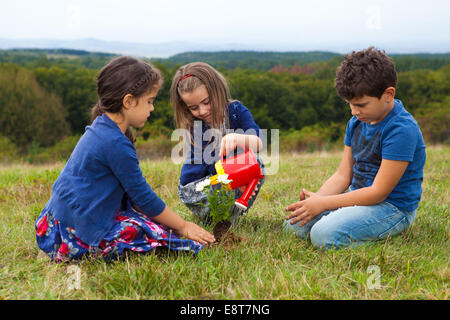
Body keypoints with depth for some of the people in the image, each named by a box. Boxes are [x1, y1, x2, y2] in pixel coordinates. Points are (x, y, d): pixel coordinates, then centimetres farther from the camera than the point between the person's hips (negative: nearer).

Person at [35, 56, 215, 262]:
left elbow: (132, 193, 15)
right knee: (159, 233, -13)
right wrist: (183, 226, -2)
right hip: (79, 233, -10)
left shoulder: (100, 129, 10)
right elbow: (143, 198, -13)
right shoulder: (116, 144, -21)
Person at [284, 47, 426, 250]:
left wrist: (322, 204, -21)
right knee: (294, 225, -5)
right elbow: (342, 175, 7)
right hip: (358, 195, 8)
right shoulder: (356, 122, 7)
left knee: (324, 234, -28)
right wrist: (316, 198, -14)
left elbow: (378, 192, -21)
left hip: (393, 208, -8)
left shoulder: (402, 130, -20)